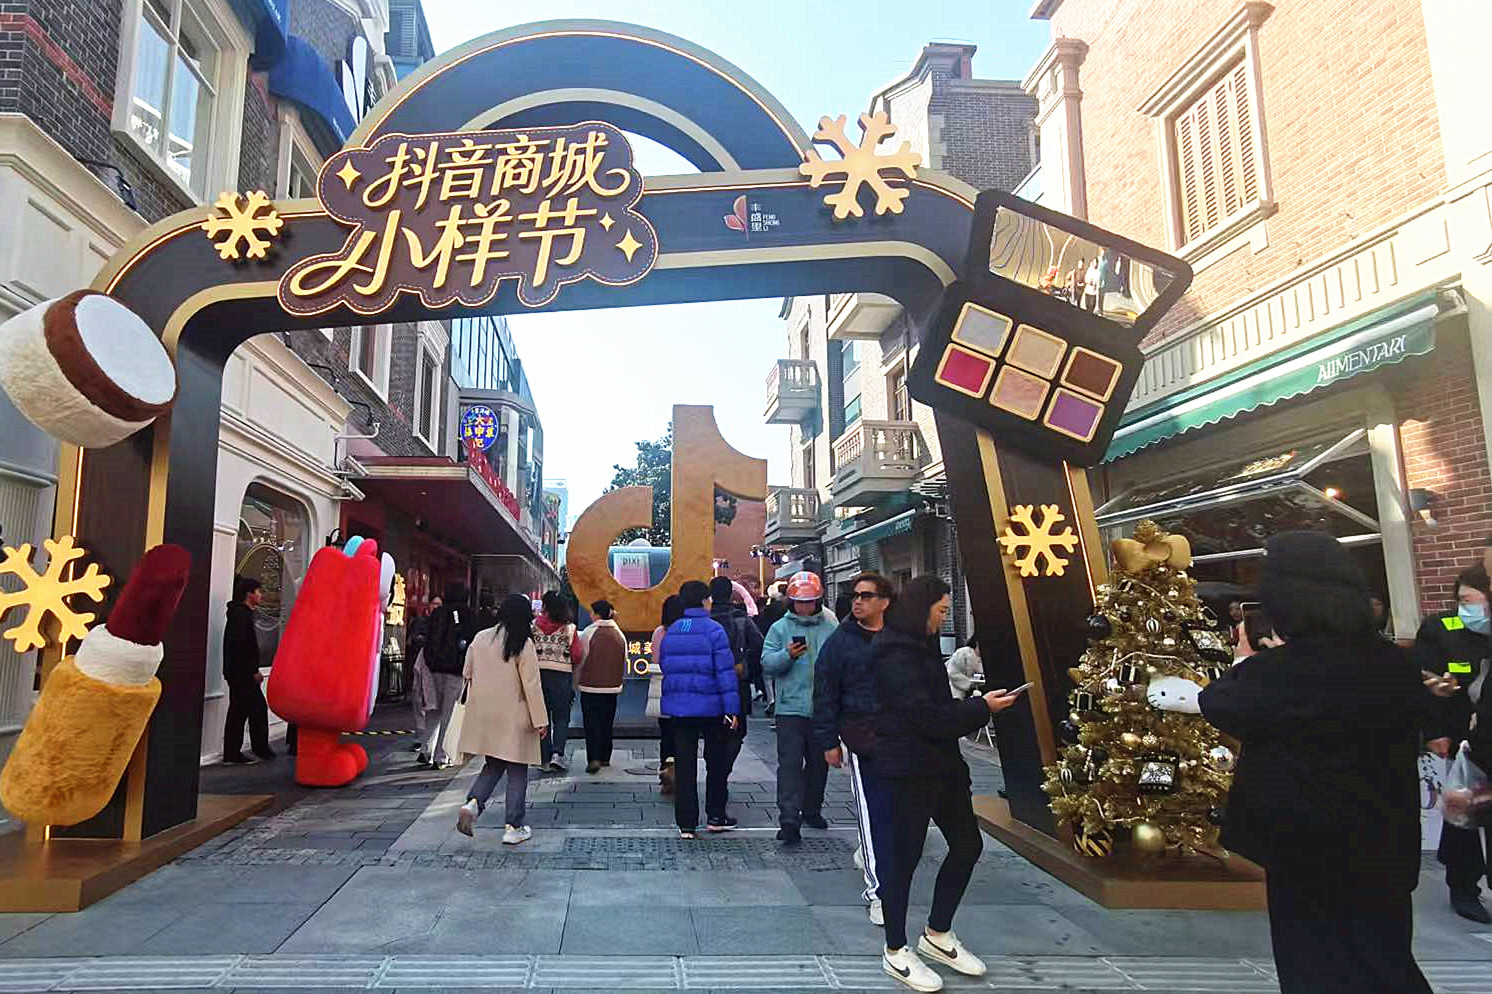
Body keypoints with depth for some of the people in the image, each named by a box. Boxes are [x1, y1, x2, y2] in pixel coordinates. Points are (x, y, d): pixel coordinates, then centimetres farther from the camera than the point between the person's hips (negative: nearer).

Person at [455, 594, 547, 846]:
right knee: (517, 771, 6)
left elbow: (468, 674, 12)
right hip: (513, 717, -5)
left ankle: (473, 802, -4)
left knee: (493, 765, 19)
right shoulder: (523, 644, -12)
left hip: (482, 715, 5)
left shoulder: (480, 638, 3)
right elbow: (532, 684, -12)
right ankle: (513, 827, 9)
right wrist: (540, 720, -7)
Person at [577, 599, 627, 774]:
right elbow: (624, 663, 11)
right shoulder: (620, 635, 4)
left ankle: (593, 758, -10)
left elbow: (580, 661, -3)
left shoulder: (589, 633, -9)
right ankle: (605, 757, 21)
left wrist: (576, 684, 10)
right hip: (612, 687, 4)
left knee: (591, 723, 0)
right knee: (607, 723, 14)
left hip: (590, 686, -4)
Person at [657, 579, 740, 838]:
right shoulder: (713, 630, -11)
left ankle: (686, 823, 8)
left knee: (684, 764, 7)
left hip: (678, 707, 4)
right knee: (716, 761, 13)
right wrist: (732, 709, -14)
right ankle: (715, 816, 21)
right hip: (711, 707, -4)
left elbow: (664, 666, 14)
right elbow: (725, 671, -15)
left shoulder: (671, 631, 7)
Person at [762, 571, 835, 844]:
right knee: (790, 763, -9)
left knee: (819, 763, 15)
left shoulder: (831, 628, 6)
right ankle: (789, 821, -9)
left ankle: (812, 811, 33)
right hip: (790, 707, -3)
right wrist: (788, 655, -24)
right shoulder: (780, 628, 1)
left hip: (823, 709, 3)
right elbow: (767, 663, -6)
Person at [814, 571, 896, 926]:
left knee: (894, 803, 13)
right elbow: (826, 694, 0)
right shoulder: (840, 641, 0)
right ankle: (877, 889, 4)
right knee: (873, 809, -5)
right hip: (861, 735, -3)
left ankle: (870, 851, 41)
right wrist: (829, 741, -3)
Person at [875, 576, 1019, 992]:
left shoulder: (923, 646, 13)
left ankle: (937, 935, 30)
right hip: (909, 767, -10)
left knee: (967, 844, 13)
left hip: (941, 762, 10)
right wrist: (981, 707, -14)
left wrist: (978, 705, 4)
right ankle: (896, 952, 19)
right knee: (905, 856, 2)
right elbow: (923, 714, -22)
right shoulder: (895, 652, -17)